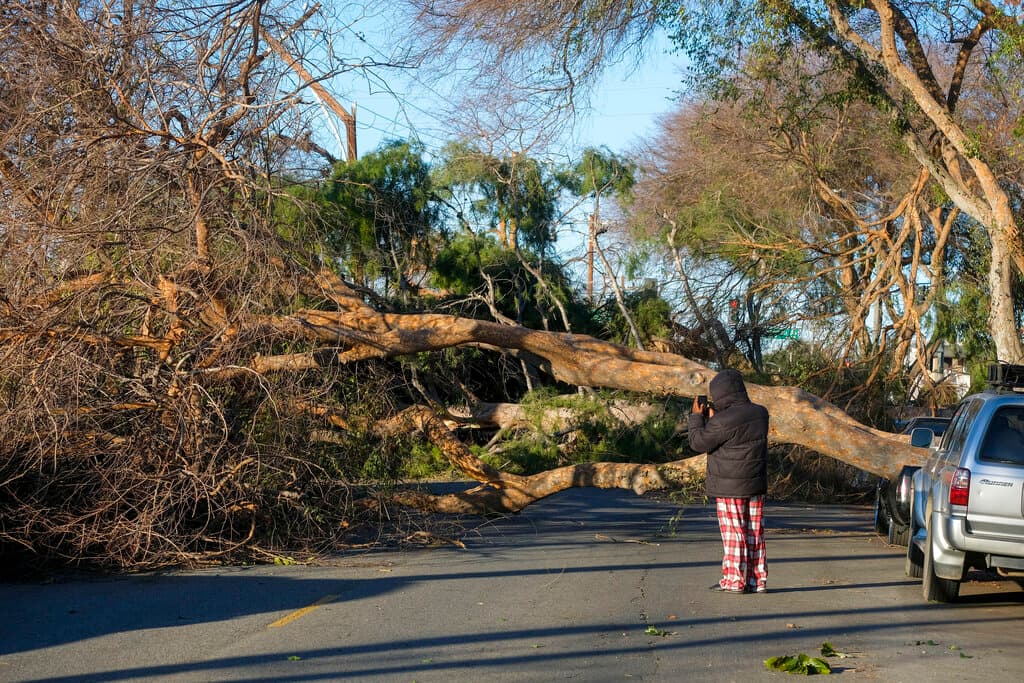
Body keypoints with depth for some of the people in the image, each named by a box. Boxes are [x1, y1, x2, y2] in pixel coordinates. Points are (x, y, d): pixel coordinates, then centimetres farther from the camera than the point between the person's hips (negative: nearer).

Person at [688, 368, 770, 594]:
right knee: (754, 531, 10)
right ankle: (758, 580, 14)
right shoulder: (760, 413, 3)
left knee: (733, 533, 1)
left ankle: (734, 580, 5)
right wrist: (712, 418, 15)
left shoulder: (723, 421, -20)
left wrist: (697, 417, 3)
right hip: (755, 484, 7)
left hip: (729, 487, -7)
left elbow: (699, 442, -9)